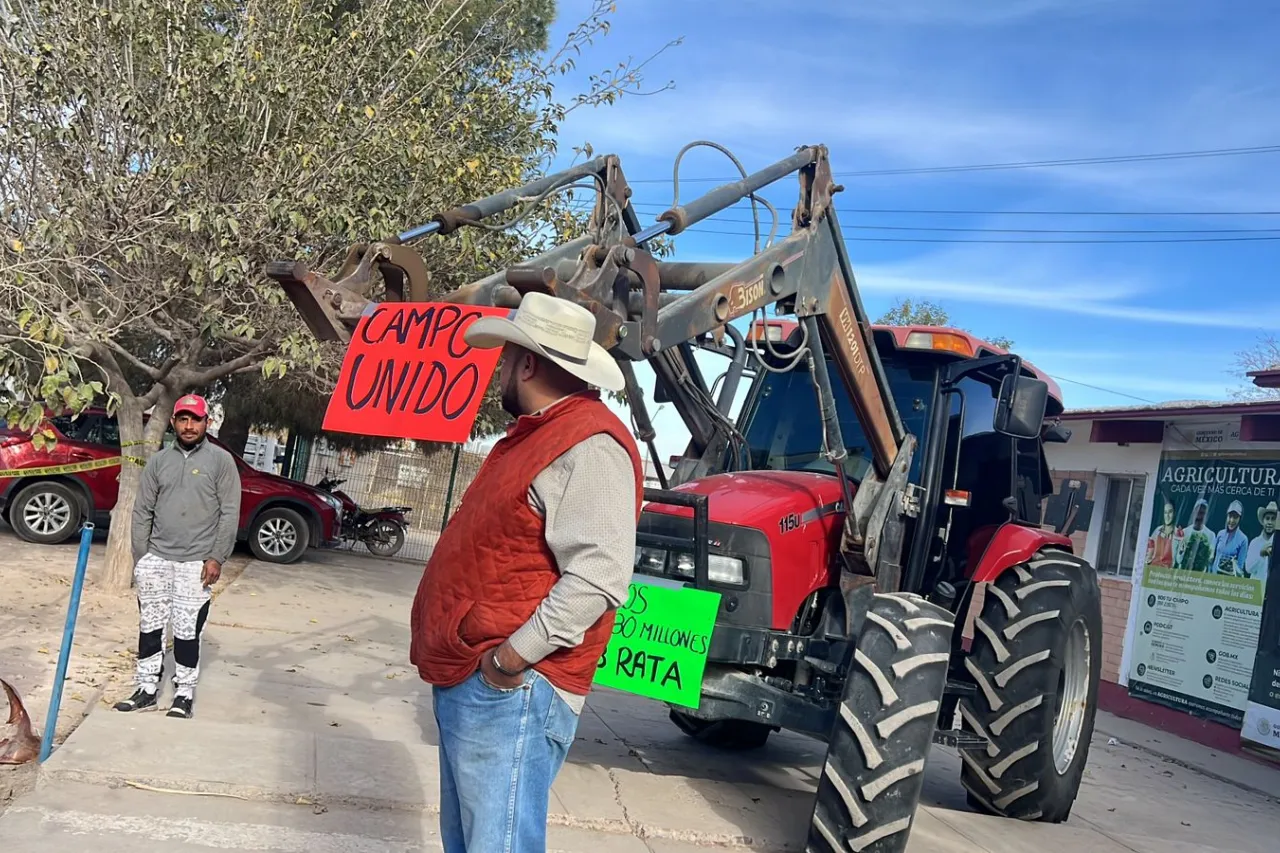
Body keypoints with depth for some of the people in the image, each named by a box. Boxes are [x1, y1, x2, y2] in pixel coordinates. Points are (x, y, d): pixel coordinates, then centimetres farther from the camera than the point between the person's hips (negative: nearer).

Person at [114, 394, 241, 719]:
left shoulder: (221, 460, -1)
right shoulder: (158, 461, 9)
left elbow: (230, 513, -4)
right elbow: (142, 512, 10)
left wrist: (217, 557, -10)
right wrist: (140, 558, 3)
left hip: (196, 563, -4)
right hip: (156, 559, 4)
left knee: (187, 631, -1)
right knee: (150, 627, 8)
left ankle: (184, 694, 10)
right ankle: (147, 689, 20)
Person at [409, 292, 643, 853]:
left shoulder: (588, 446, -17)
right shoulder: (536, 433, 17)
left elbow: (598, 576, -27)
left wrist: (514, 656, -24)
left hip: (509, 690, -11)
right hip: (467, 679, 11)